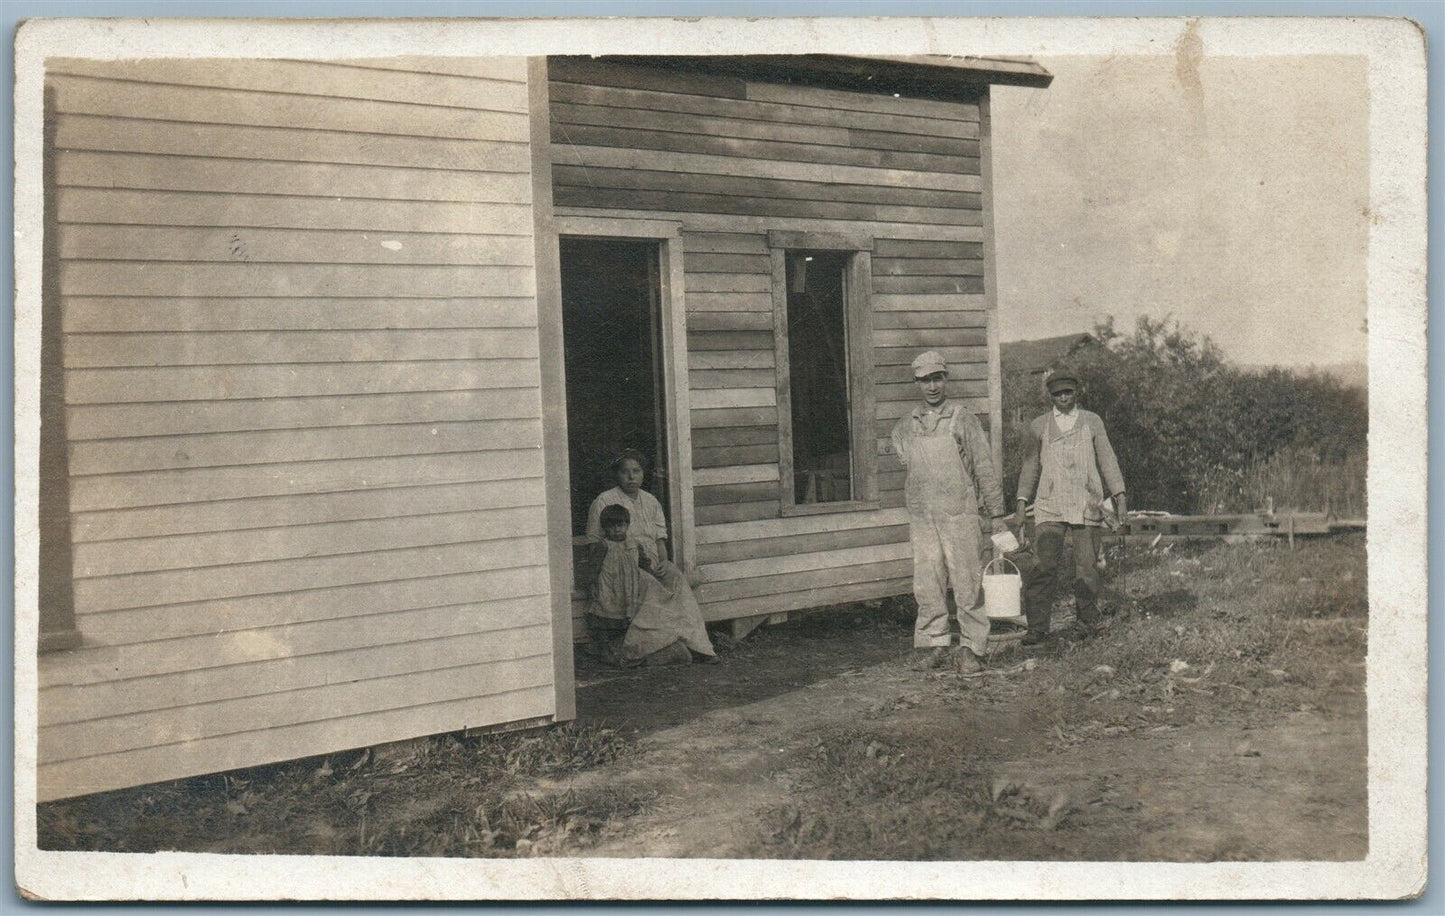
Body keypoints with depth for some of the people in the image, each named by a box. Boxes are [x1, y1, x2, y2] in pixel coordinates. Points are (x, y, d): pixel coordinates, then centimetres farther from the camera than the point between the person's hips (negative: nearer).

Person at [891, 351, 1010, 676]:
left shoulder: (963, 419, 1)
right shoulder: (904, 427, 11)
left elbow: (984, 467, 2)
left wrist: (997, 514, 2)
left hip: (959, 514, -3)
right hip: (921, 517, 3)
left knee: (967, 583, -2)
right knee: (926, 585, 5)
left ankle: (972, 649, 7)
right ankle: (933, 643, 16)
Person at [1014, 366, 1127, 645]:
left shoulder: (1092, 421, 11)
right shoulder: (1038, 427, 11)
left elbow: (1107, 460, 12)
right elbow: (1030, 466, 16)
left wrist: (1120, 495, 6)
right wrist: (1021, 502, 8)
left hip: (1087, 506, 1)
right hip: (1050, 506, 0)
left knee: (1086, 565, 0)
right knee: (1046, 567, -9)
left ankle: (1087, 620, 16)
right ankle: (1037, 627, -8)